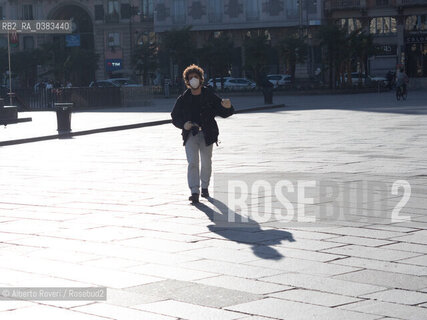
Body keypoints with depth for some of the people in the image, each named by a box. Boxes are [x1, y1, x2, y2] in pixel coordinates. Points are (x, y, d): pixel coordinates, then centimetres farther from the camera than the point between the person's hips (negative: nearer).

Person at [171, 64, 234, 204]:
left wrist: (228, 107, -25)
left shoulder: (209, 95, 0)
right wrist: (183, 125, -10)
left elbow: (224, 113, -1)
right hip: (190, 134, 0)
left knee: (206, 163, 9)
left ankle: (205, 187, 30)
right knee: (192, 163, -12)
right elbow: (175, 118, 11)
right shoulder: (183, 99, 2)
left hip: (207, 134, 1)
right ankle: (194, 192, -15)